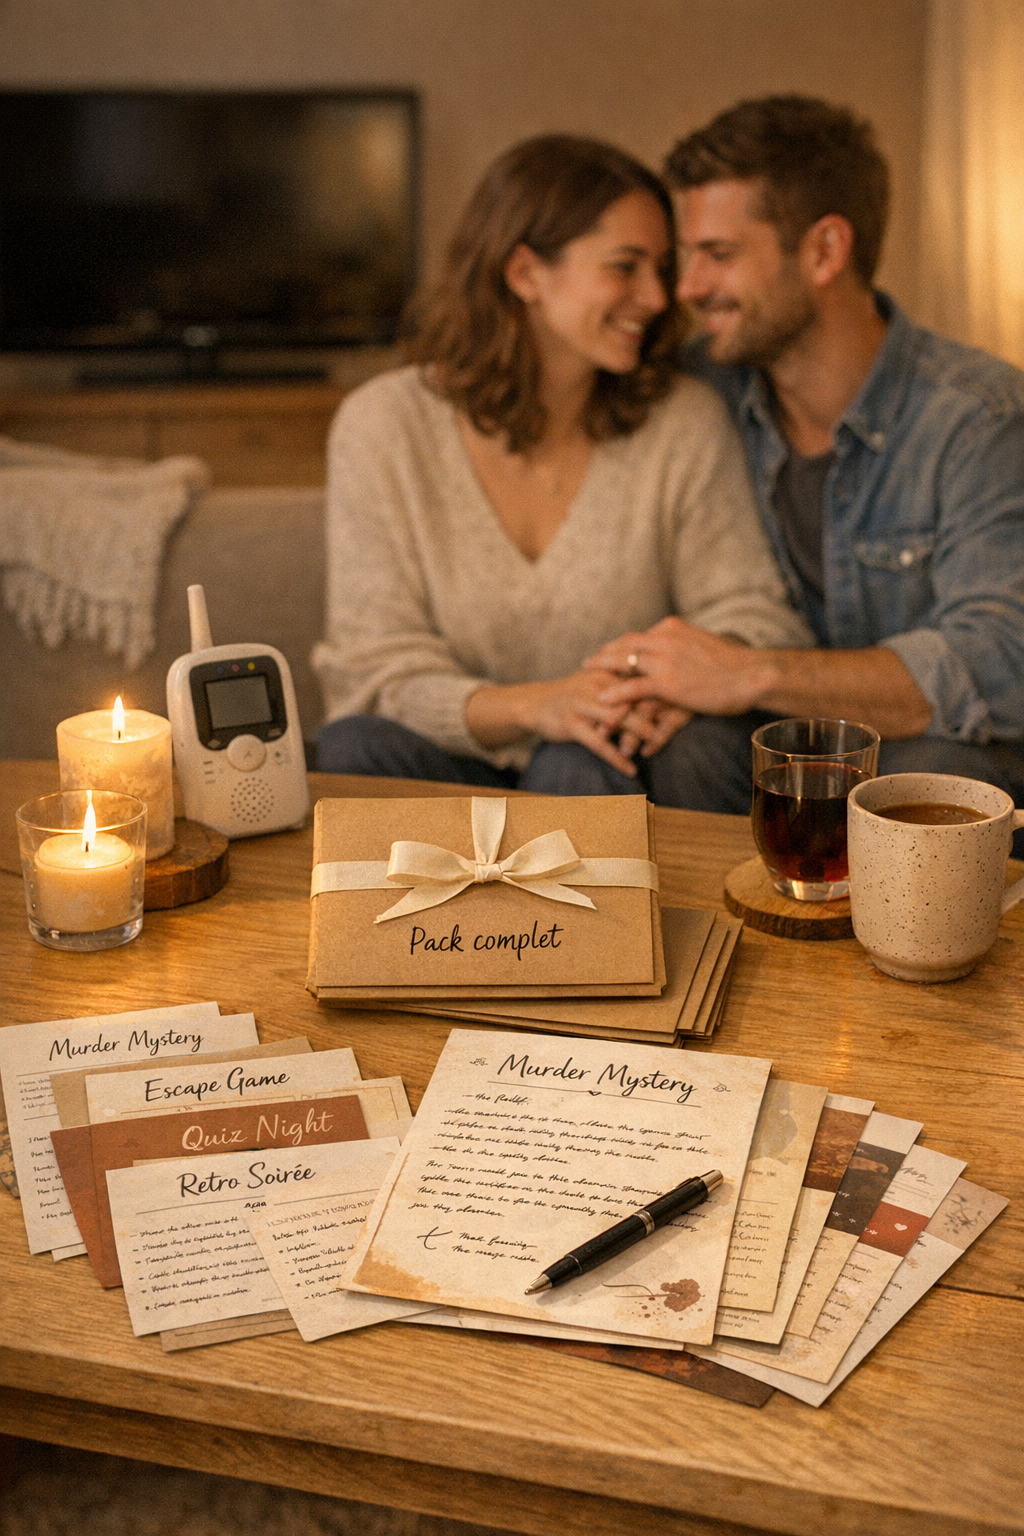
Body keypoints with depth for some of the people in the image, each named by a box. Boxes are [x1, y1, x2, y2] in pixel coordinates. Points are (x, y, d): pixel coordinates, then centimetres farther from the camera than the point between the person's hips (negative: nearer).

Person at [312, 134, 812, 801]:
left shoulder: (688, 422, -2)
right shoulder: (383, 424, -6)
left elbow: (754, 617, 1)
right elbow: (379, 667, -9)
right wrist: (530, 707, -29)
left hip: (601, 763, 0)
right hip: (458, 756, 1)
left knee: (581, 770, -35)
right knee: (354, 748, -31)